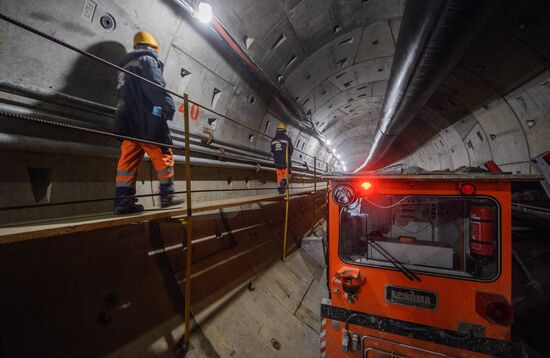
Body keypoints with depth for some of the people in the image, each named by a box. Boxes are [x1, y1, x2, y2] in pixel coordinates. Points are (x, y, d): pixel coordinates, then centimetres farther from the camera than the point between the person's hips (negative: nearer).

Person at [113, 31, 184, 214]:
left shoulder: (125, 65, 29)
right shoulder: (147, 59, 4)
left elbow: (123, 94, 25)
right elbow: (155, 86, -14)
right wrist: (168, 105, -16)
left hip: (128, 120, 8)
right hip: (147, 119, -8)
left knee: (128, 160, 2)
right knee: (163, 155, -1)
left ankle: (123, 201, 1)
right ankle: (167, 195, 1)